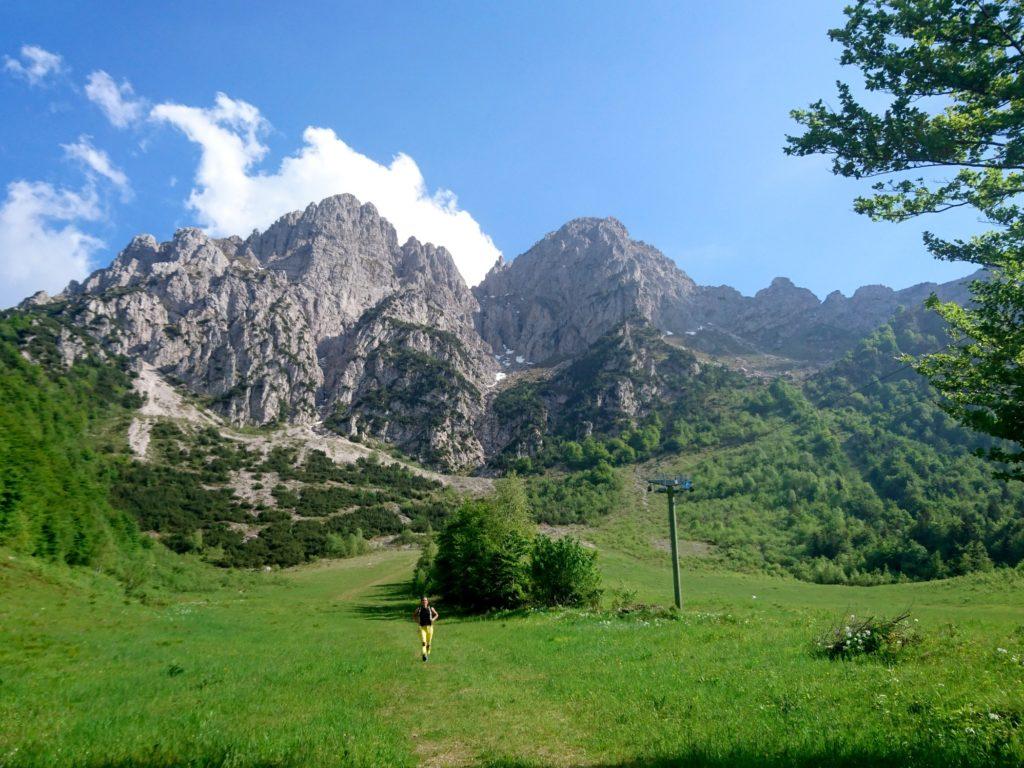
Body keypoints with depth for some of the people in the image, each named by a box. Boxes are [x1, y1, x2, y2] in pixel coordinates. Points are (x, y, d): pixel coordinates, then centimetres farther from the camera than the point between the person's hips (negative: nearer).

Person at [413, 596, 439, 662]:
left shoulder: (431, 608, 1)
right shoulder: (419, 608, 1)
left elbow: (436, 615, 14)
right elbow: (414, 615, 17)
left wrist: (433, 619, -5)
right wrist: (417, 620, 1)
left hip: (429, 627, 1)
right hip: (422, 627, -1)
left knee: (428, 642, 11)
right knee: (423, 641, -21)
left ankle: (428, 654, 35)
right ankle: (424, 654, -29)